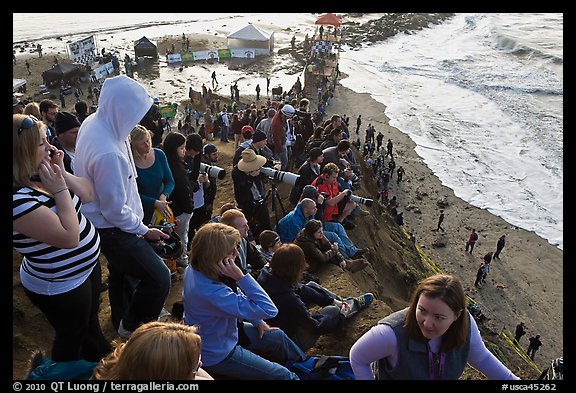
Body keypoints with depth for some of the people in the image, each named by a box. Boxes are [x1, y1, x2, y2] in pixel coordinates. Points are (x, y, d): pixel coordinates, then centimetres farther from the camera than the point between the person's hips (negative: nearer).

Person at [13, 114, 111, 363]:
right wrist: (60, 189, -28)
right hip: (60, 288, -9)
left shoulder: (40, 177, -5)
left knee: (90, 321, 30)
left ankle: (104, 362, 53)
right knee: (72, 338, 18)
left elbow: (89, 195, 1)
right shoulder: (18, 199, -31)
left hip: (87, 268, 9)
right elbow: (69, 237, -31)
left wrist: (62, 173, -13)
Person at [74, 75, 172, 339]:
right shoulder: (108, 153, -36)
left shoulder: (93, 121, -6)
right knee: (159, 278, -11)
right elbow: (115, 211, -25)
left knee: (120, 269, 30)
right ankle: (131, 327, 15)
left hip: (97, 217, 11)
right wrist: (144, 230, -13)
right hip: (110, 229, -11)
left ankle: (121, 318, 53)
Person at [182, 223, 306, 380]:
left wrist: (257, 321, 5)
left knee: (278, 337, 17)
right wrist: (241, 277, -38)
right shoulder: (210, 292, -40)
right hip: (217, 355, -9)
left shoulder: (195, 269, -12)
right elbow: (268, 310, -35)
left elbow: (237, 296, 5)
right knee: (283, 375, -6)